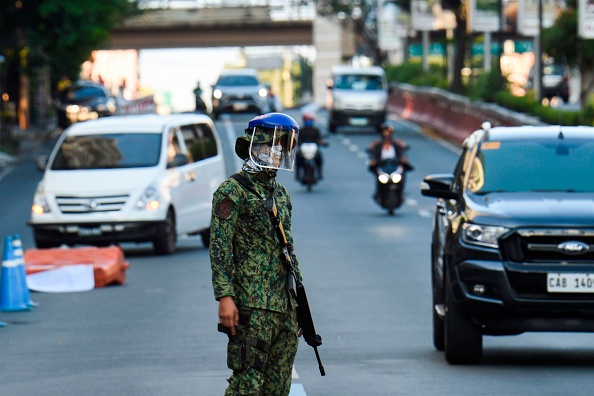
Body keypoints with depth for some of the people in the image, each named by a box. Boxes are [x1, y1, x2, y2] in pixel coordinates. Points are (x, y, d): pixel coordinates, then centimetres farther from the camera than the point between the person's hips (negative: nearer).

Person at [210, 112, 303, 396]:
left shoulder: (281, 194, 18)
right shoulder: (233, 190, -6)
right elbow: (220, 247, -12)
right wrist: (225, 297, -19)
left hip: (284, 306, 8)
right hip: (252, 305, -8)